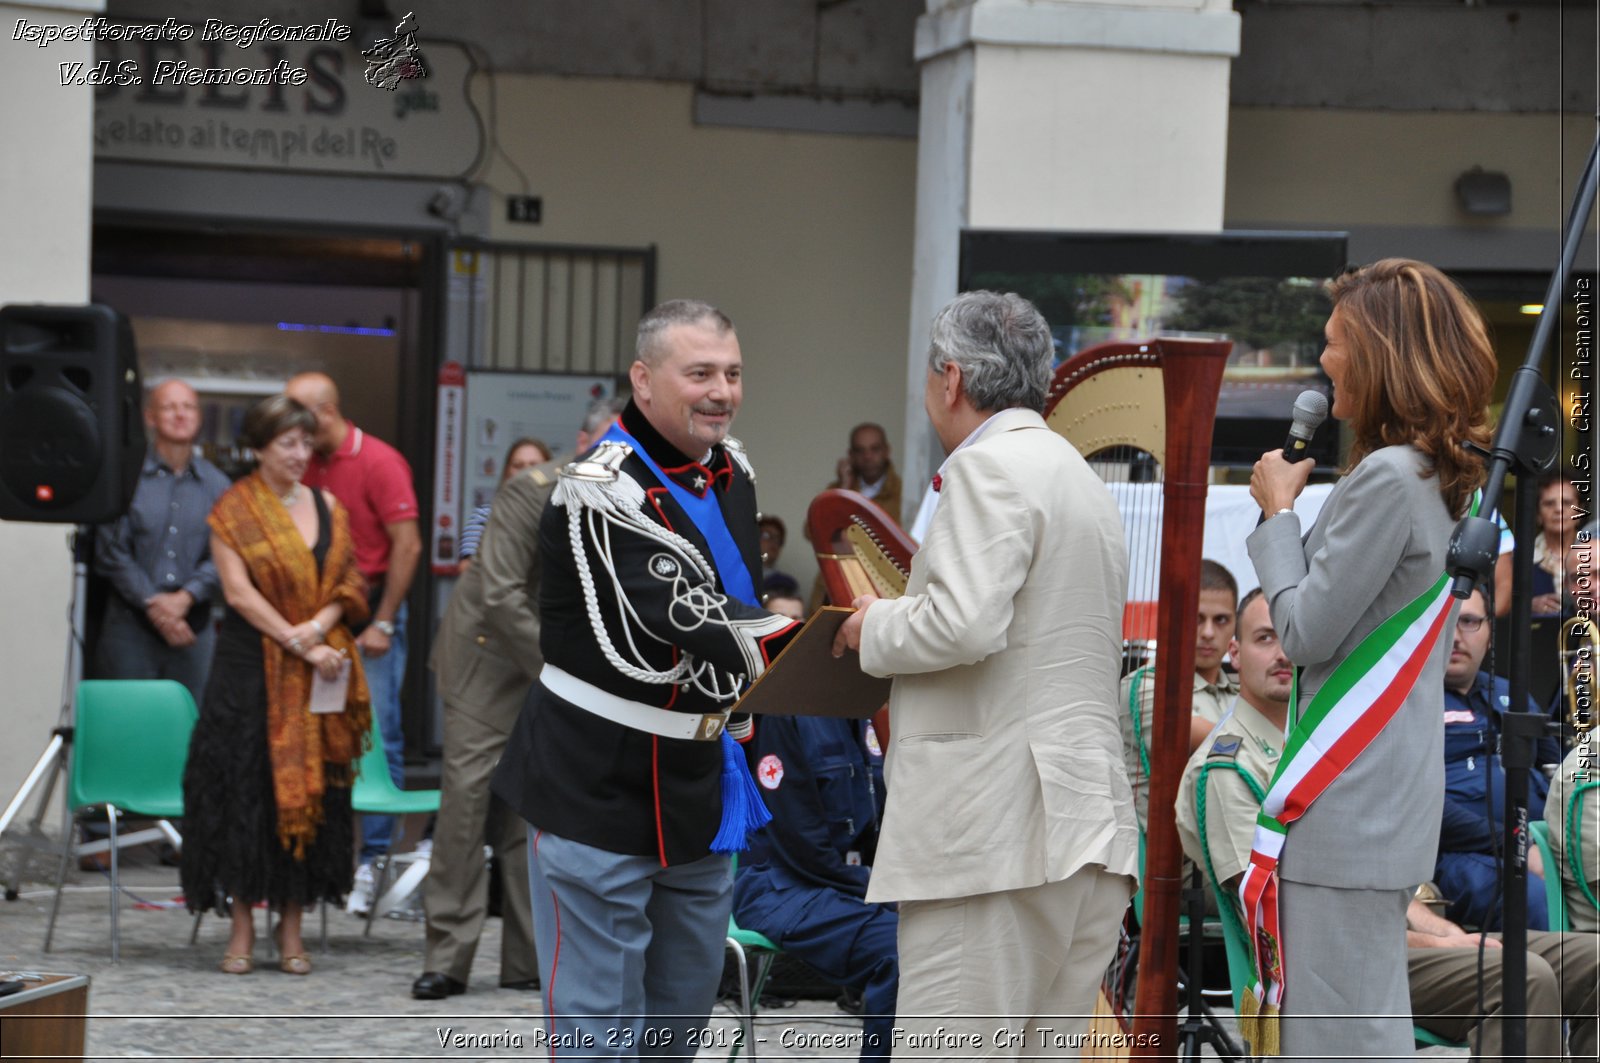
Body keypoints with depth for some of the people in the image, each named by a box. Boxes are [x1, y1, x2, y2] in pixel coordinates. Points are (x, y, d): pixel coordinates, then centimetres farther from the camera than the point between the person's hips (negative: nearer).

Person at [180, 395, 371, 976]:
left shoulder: (326, 507, 11)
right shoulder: (234, 509, -1)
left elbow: (346, 586, 8)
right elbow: (239, 591, -9)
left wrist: (319, 627, -12)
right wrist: (299, 643, -15)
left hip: (319, 669, 4)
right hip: (250, 664, -3)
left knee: (309, 791, 2)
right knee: (244, 789, -4)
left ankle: (291, 927, 9)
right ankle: (242, 926, 4)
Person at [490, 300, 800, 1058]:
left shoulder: (730, 470, 8)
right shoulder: (601, 490, -19)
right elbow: (683, 626, -29)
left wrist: (741, 731, 14)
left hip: (698, 788, 8)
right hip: (599, 788, -8)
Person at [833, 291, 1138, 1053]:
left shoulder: (990, 467, -8)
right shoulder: (1084, 480, 23)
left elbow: (966, 623, -20)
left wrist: (874, 627, -3)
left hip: (997, 835, -9)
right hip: (1089, 830, 10)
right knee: (1046, 1050, 8)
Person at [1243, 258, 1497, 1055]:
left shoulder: (1388, 479, -17)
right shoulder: (1441, 478, 13)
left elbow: (1304, 633, -14)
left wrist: (1277, 512, -5)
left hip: (1346, 806, -10)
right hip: (1388, 801, 10)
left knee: (1338, 1033, -7)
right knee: (1371, 1022, 14)